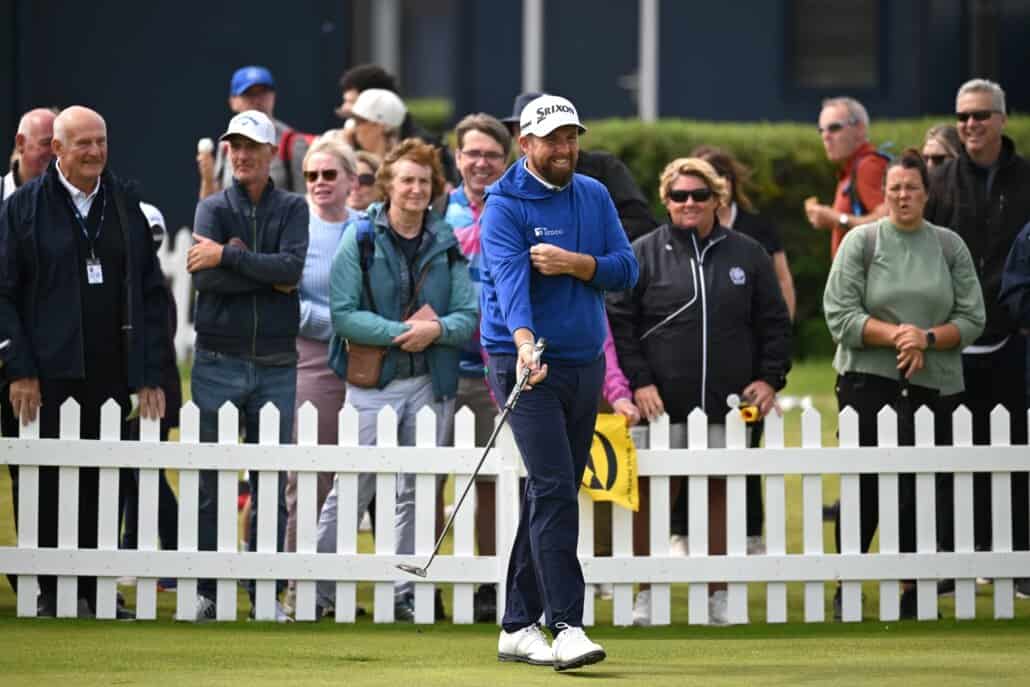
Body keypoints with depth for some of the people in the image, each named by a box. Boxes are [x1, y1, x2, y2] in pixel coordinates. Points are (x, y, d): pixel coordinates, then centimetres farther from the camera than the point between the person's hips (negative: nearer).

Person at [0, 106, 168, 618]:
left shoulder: (125, 206, 11)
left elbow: (151, 293, 12)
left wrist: (150, 373, 5)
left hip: (111, 373, 3)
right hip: (50, 377, -3)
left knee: (104, 484, 3)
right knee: (51, 484, 0)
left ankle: (96, 590, 9)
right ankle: (53, 593, 7)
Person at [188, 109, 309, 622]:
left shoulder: (292, 209, 7)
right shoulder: (213, 208, 6)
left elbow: (293, 266, -12)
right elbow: (203, 276, -10)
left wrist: (229, 256, -13)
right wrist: (269, 278, -10)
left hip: (276, 364, 0)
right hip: (218, 362, 0)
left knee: (272, 485, 2)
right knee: (211, 483, 0)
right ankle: (206, 591, 4)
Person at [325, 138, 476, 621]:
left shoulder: (447, 244, 7)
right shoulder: (361, 238, -2)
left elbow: (468, 314, 4)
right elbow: (343, 312, -8)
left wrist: (437, 329, -17)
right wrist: (400, 331, -17)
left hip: (432, 384, 3)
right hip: (373, 383, -3)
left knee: (417, 493, 6)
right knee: (353, 488, -7)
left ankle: (405, 594, 11)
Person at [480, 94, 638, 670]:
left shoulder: (595, 197, 10)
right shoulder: (506, 205, -9)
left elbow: (627, 269, 4)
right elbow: (508, 276, -25)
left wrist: (576, 263, -15)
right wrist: (524, 341, -41)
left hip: (586, 364, 6)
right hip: (530, 366, -6)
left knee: (553, 496, 9)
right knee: (554, 492, -16)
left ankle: (519, 627, 16)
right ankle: (566, 626, -21)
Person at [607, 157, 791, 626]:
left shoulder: (747, 255, 10)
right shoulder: (643, 255, 3)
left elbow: (775, 322, 13)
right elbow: (618, 322, 0)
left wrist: (770, 377, 2)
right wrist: (637, 381, -8)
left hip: (727, 403, 2)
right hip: (662, 402, -2)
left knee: (720, 494, 6)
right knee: (653, 496, 0)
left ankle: (718, 596, 12)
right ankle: (648, 595, 7)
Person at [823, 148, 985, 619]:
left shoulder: (950, 246, 7)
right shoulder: (861, 242, 1)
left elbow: (972, 319, 3)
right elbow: (839, 315, -7)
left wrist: (927, 338, -14)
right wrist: (896, 335, -17)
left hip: (934, 385, 2)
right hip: (868, 381, -2)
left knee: (921, 490, 1)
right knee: (864, 487, -1)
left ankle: (914, 593, 9)